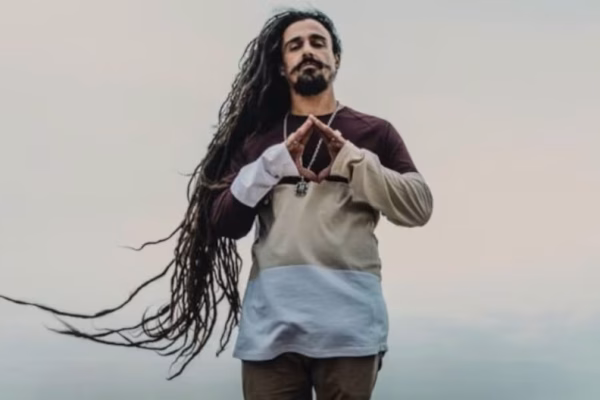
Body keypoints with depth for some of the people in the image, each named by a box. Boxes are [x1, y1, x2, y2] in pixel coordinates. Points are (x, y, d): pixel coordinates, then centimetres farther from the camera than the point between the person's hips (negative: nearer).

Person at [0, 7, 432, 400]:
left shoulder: (374, 133, 14)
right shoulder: (258, 137, 18)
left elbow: (419, 207, 3)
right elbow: (222, 222, 7)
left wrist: (349, 157, -7)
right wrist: (275, 160, -6)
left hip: (348, 324, -1)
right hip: (270, 323, 1)